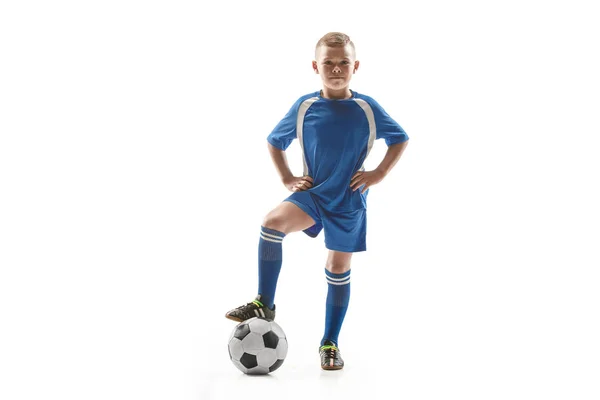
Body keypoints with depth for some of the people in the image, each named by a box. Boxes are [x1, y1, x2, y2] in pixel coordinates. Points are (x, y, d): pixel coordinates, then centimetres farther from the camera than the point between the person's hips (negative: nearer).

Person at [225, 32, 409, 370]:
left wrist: (379, 174, -5)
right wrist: (287, 178, 0)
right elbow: (275, 141, 11)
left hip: (350, 201, 0)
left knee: (339, 270, 6)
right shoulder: (304, 107, -5)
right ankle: (264, 304, -16)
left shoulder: (368, 109, -8)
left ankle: (331, 343, 22)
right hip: (312, 193, 0)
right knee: (273, 222, -28)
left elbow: (401, 139, 6)